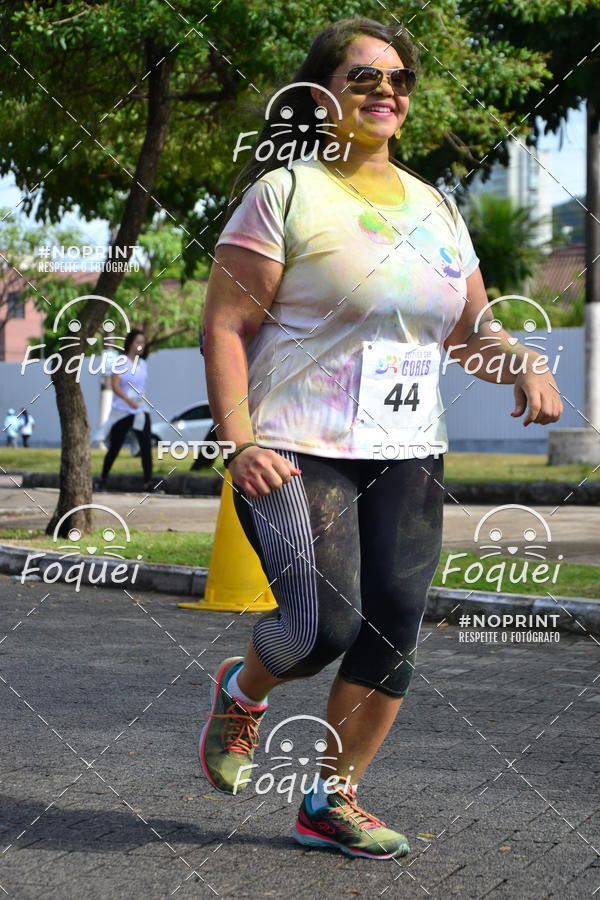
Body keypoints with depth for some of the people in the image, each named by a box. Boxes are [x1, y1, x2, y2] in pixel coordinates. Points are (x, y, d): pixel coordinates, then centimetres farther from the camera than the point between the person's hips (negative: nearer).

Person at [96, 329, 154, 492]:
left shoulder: (143, 364, 12)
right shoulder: (120, 362, -6)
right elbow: (115, 386, -16)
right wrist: (128, 400, -30)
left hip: (141, 412, 4)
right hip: (121, 411, -4)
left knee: (146, 445, -11)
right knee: (114, 448, 3)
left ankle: (148, 483, -15)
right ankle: (102, 480, 19)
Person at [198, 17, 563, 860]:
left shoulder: (436, 208, 15)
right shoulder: (285, 192, -3)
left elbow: (470, 327, 21)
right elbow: (224, 326, -6)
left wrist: (526, 366, -1)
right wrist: (239, 442, -17)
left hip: (408, 457, 6)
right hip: (297, 453, -5)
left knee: (393, 632, 0)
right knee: (324, 624, -16)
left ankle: (333, 800, 16)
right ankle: (242, 691, 19)